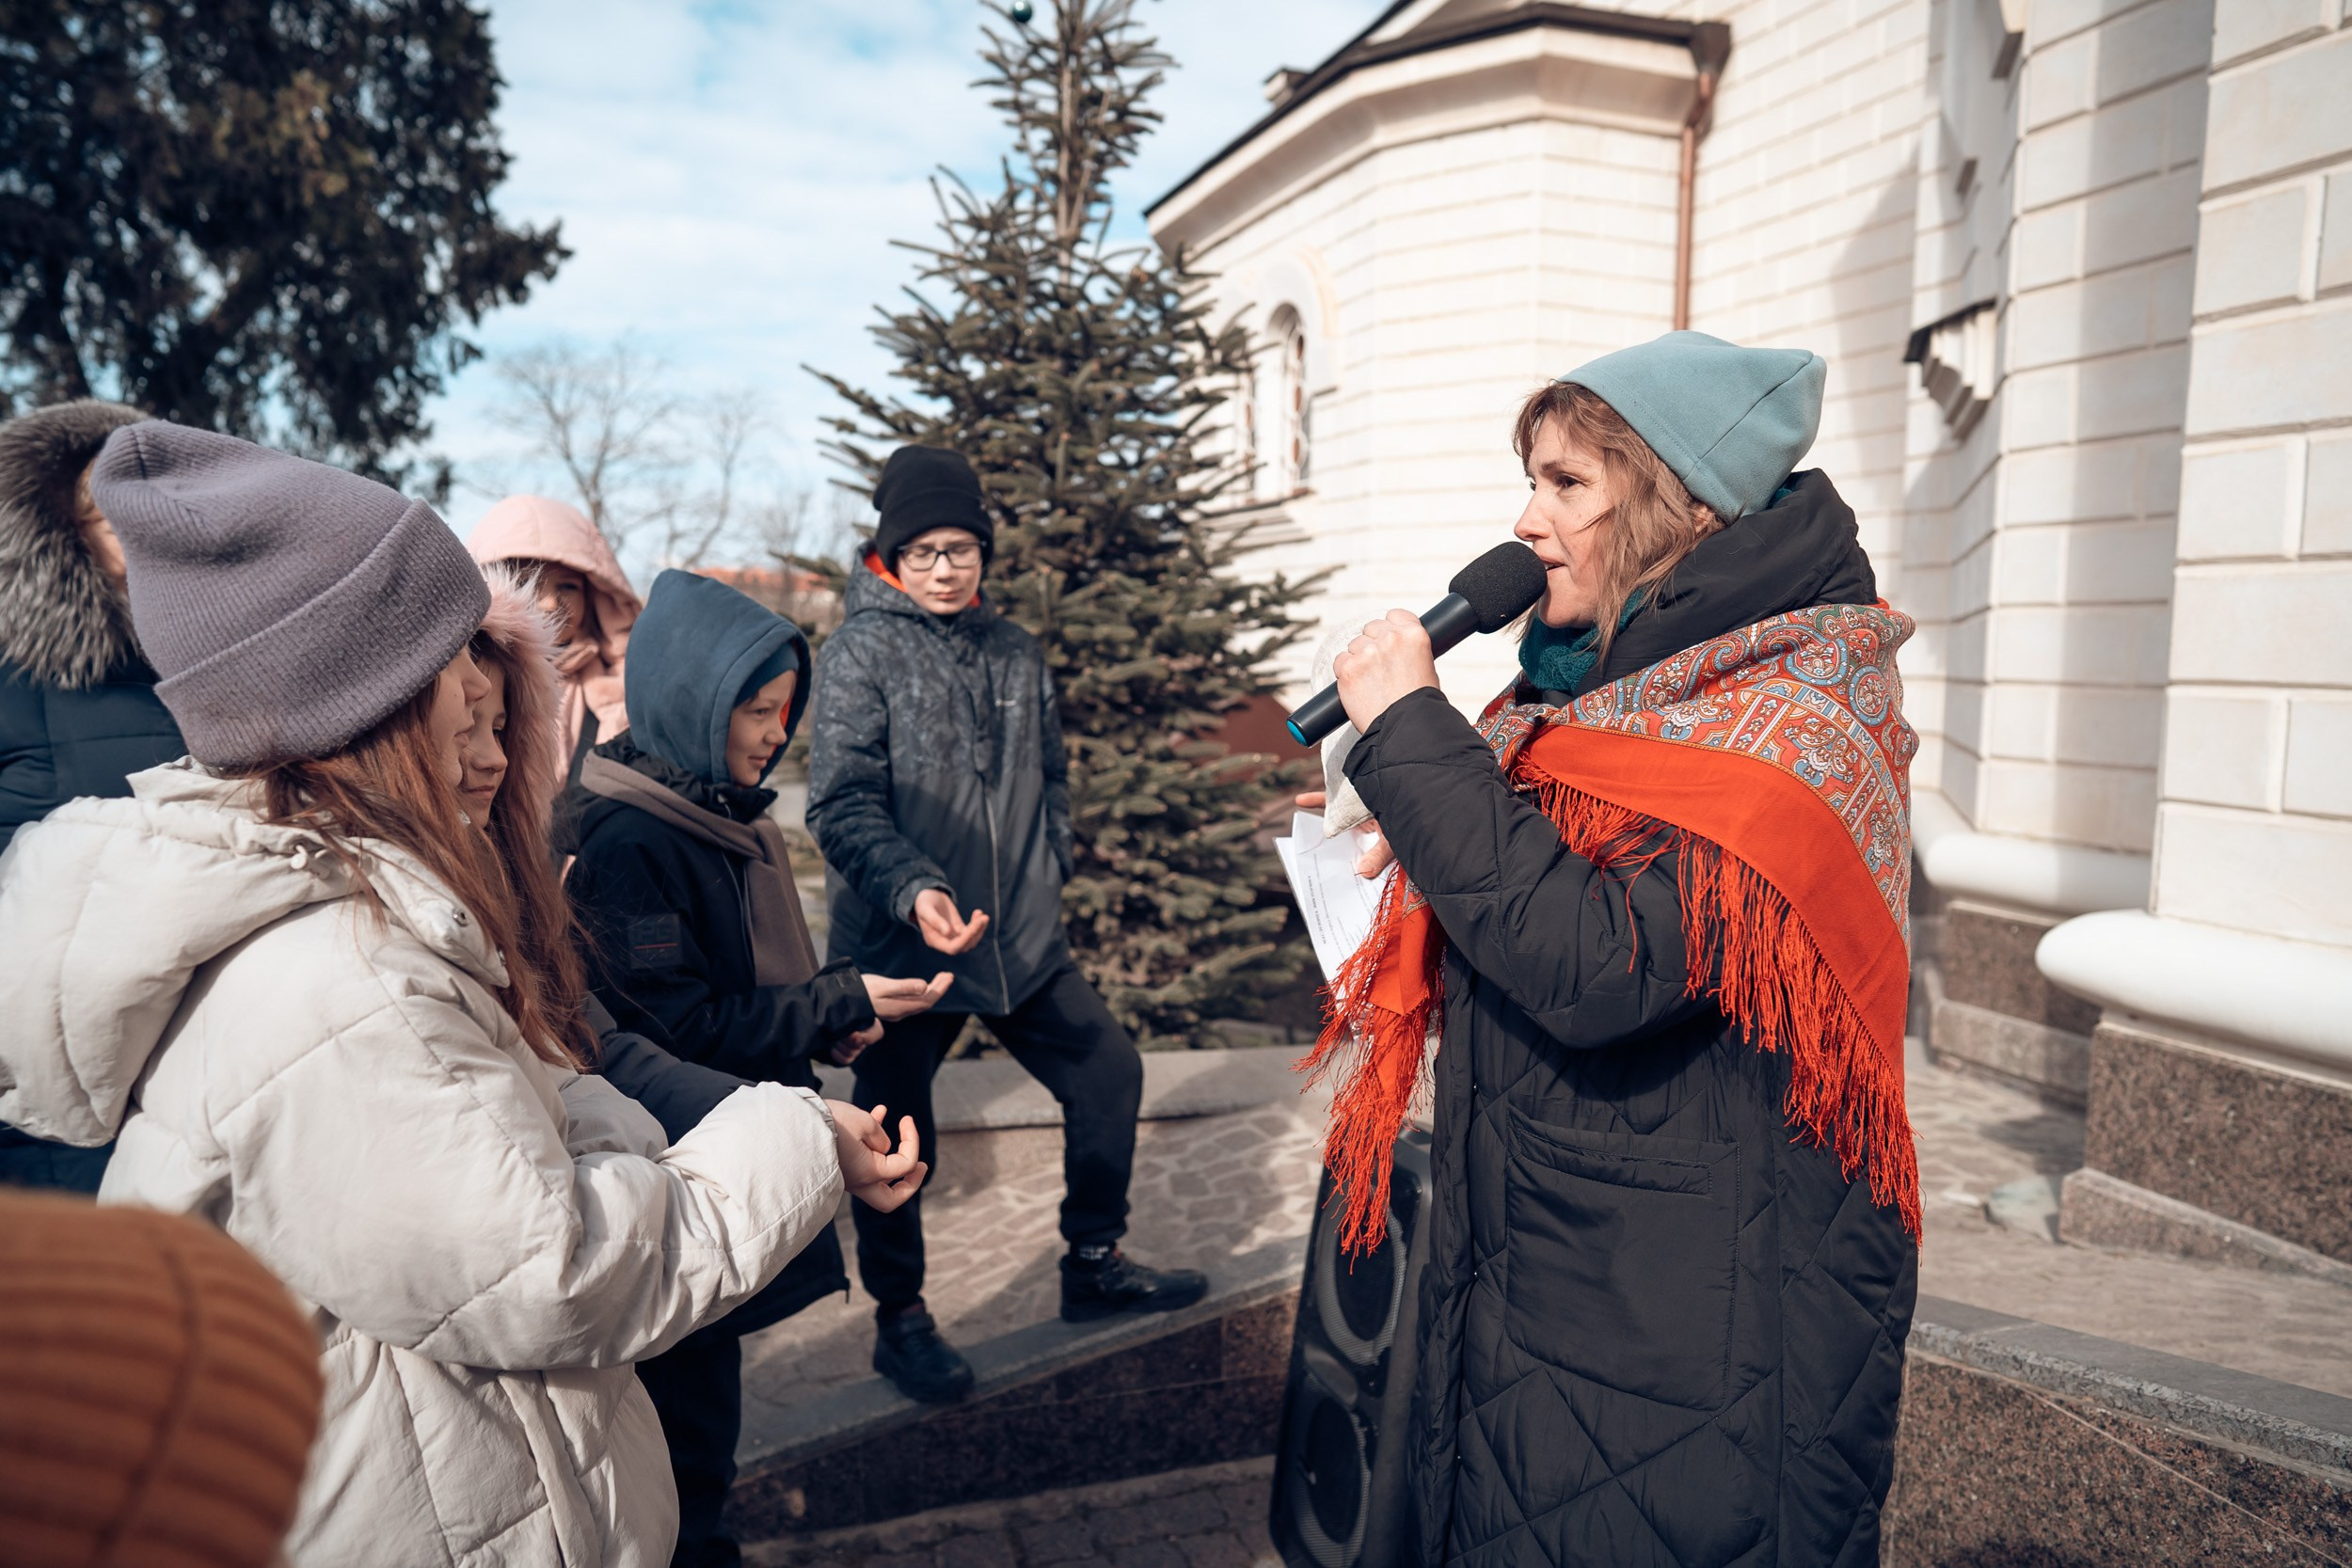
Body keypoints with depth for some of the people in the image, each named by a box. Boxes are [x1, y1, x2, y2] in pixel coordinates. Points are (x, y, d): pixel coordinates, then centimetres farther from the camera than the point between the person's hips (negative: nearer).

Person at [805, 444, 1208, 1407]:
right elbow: (842, 803, -18)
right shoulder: (860, 653, -8)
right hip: (902, 944, -5)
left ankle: (1094, 1265, 29)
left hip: (1024, 941, 6)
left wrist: (1046, 875, 9)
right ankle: (898, 1320, 28)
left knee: (1109, 1073, 9)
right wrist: (914, 890, -32)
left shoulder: (1016, 653, 10)